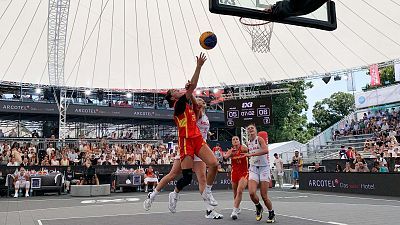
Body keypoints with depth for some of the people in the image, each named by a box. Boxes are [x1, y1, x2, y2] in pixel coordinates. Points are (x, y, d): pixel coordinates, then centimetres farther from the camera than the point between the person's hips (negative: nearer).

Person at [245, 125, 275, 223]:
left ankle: (271, 214, 21)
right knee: (252, 193, -16)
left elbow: (265, 150, -26)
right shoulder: (249, 142, 12)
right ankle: (258, 207, 14)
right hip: (253, 169, 4)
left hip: (264, 168, -4)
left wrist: (252, 154, -27)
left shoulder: (260, 139, -7)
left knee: (264, 196, -4)